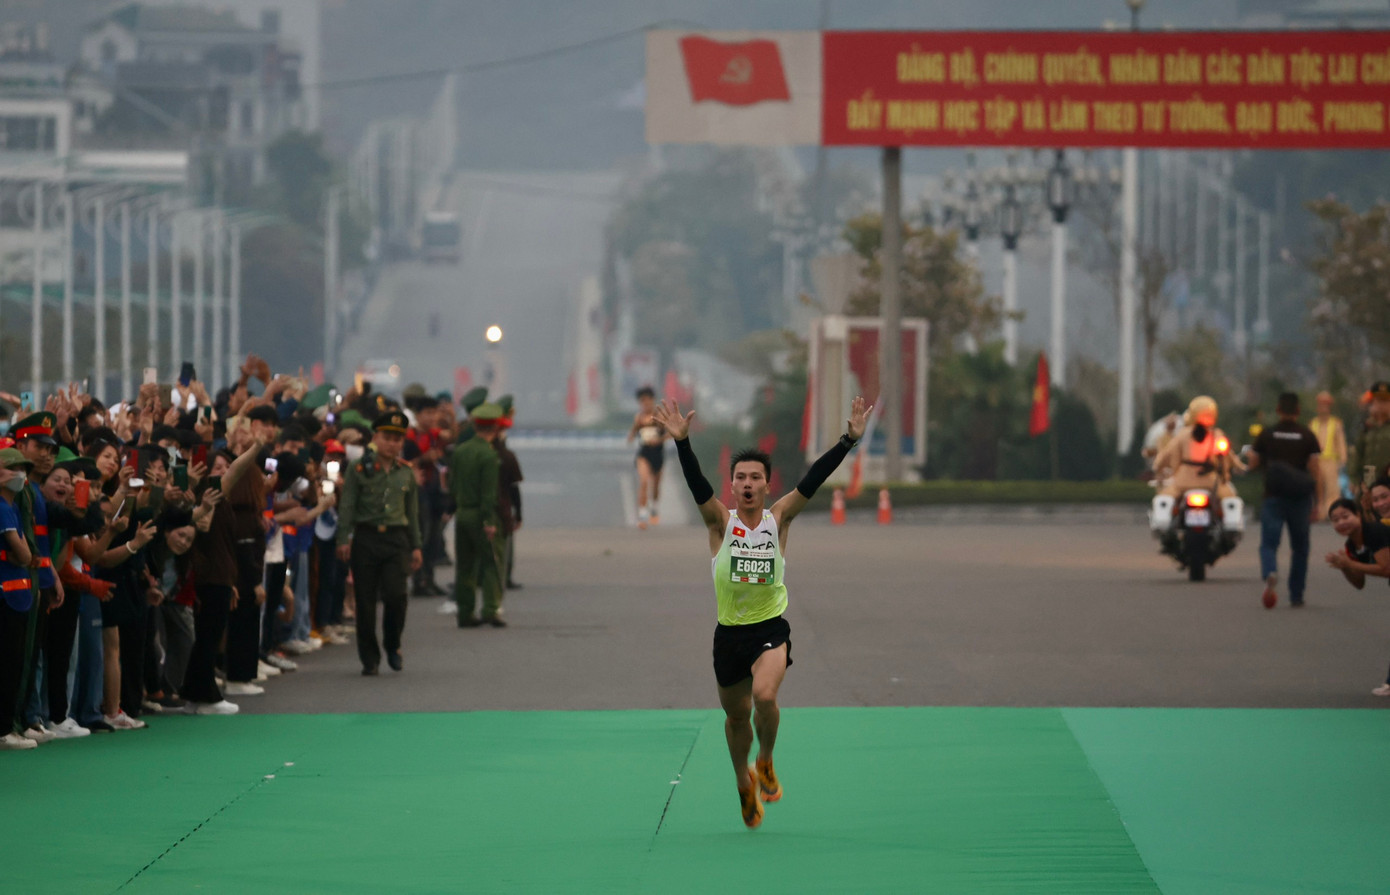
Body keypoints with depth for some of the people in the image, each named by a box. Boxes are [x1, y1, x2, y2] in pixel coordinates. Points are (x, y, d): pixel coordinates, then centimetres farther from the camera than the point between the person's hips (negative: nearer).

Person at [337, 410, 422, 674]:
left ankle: (392, 646, 9)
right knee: (365, 601, 0)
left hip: (396, 538, 1)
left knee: (395, 594, -14)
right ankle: (369, 658, 10)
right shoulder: (359, 469, 1)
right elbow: (346, 507, -1)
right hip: (366, 539, -1)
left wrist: (415, 547, 14)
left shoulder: (406, 473, 11)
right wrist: (343, 540, -10)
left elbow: (412, 512, 16)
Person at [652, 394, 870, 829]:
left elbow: (813, 479, -10)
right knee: (736, 715, 14)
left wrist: (849, 440, -20)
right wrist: (681, 442, -34)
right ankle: (744, 781, 41)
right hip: (729, 632, 2)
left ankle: (766, 763, 2)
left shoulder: (779, 518, -2)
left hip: (771, 628, -2)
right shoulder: (720, 521, -3)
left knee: (764, 696, -26)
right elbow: (696, 483, -18)